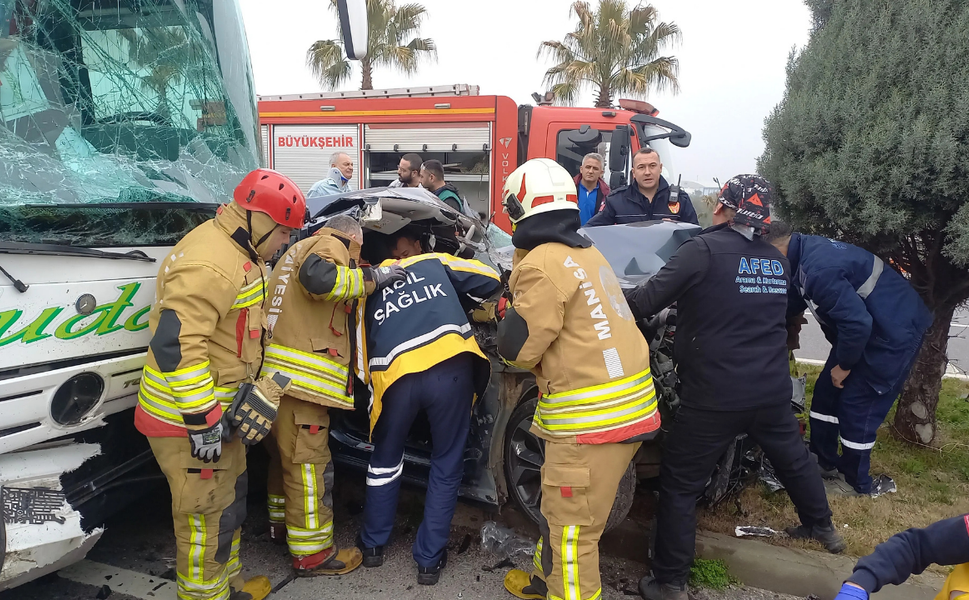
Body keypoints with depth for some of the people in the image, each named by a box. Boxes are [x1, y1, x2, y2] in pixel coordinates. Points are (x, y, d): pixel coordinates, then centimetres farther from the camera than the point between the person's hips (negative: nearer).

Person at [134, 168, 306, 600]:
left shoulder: (237, 252, 9)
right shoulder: (209, 264, -25)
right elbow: (174, 344, -30)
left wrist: (253, 388, 20)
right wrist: (202, 420, -26)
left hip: (216, 408, 11)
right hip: (186, 418, -11)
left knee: (231, 497, 23)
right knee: (208, 516, 1)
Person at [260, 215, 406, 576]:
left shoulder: (298, 250, 28)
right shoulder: (329, 245, -3)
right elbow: (319, 277, -25)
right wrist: (372, 277, -16)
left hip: (281, 373, 10)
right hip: (300, 376, -10)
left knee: (287, 454, 23)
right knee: (308, 461, -3)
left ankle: (282, 520, 40)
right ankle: (311, 553, 5)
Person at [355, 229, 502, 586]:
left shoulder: (369, 292, 29)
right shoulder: (435, 263, 26)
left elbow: (363, 363, 24)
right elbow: (490, 281, 19)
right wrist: (464, 305, 37)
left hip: (396, 377, 2)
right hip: (451, 367, -1)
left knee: (385, 459, 27)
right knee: (446, 465, 17)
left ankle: (373, 545, 41)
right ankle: (429, 560, 24)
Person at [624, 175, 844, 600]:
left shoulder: (705, 249, -13)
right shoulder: (778, 261, 8)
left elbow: (647, 301, -17)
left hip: (715, 398, -7)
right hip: (773, 390, 7)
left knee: (679, 483, 5)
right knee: (793, 457, 30)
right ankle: (822, 528, 54)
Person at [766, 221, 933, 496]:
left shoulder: (818, 269, -32)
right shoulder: (807, 252, 0)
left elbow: (857, 322, -31)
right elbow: (795, 301, 14)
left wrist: (843, 365, -16)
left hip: (895, 334, -10)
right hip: (870, 327, 10)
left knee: (857, 405, -1)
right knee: (826, 391, 13)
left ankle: (856, 483, 18)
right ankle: (823, 461, 29)